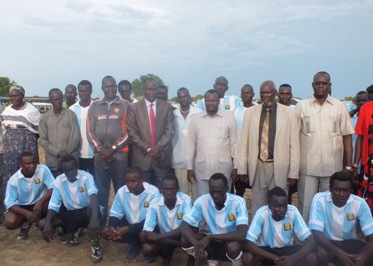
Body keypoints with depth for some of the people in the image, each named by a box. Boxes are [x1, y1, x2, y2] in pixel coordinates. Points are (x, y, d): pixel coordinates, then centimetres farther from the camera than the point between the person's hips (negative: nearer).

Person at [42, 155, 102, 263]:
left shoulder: (86, 177, -20)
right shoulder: (59, 180, -8)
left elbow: (93, 196, -38)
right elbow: (53, 205, -12)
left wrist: (94, 219, -55)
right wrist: (47, 223, -31)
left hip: (86, 212, -4)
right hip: (70, 214, 4)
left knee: (92, 206, -39)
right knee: (47, 224, -17)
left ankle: (95, 243, -21)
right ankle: (73, 231, 11)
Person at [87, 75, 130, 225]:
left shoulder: (125, 105, 4)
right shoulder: (94, 106, 11)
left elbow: (129, 131, -2)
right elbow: (90, 130, 6)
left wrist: (113, 148, -7)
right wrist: (100, 149, -6)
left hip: (120, 154, -2)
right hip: (100, 154, 2)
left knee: (121, 189, 3)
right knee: (101, 189, 6)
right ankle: (100, 221, 15)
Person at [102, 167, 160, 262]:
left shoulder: (153, 192, -27)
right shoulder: (122, 191, -13)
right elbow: (114, 214, -4)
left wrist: (127, 229, -32)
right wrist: (112, 227, -28)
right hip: (130, 222, 5)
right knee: (106, 231, -12)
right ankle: (135, 243, 7)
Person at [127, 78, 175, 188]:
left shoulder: (167, 107, 7)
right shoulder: (134, 107, 4)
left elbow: (170, 130, 1)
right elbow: (132, 132, -1)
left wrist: (158, 146, -11)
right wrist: (147, 149, -8)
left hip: (162, 156, 1)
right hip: (142, 156, -1)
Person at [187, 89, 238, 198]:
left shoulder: (229, 118, -1)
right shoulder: (196, 119, 2)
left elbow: (234, 144, 2)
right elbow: (191, 144, 5)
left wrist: (235, 167, 1)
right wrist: (190, 167, 4)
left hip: (223, 168, -1)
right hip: (202, 169, 1)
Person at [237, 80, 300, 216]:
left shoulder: (289, 113, -2)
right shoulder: (250, 113, 3)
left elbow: (294, 144, -1)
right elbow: (243, 142, 5)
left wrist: (293, 172, -2)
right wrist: (242, 168, 3)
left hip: (279, 167, -1)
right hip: (257, 166, 1)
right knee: (257, 206, 10)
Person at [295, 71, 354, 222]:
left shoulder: (339, 106, 5)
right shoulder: (301, 106, 3)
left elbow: (347, 137, 6)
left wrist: (349, 166, 3)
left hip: (333, 167, 1)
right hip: (307, 167, -1)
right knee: (305, 205, 4)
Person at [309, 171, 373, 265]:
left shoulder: (360, 203, -15)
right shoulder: (319, 199, -22)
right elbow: (316, 232, -27)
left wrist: (363, 255, -41)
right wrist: (338, 253, -42)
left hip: (350, 243, 2)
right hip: (327, 242, -2)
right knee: (321, 253, -35)